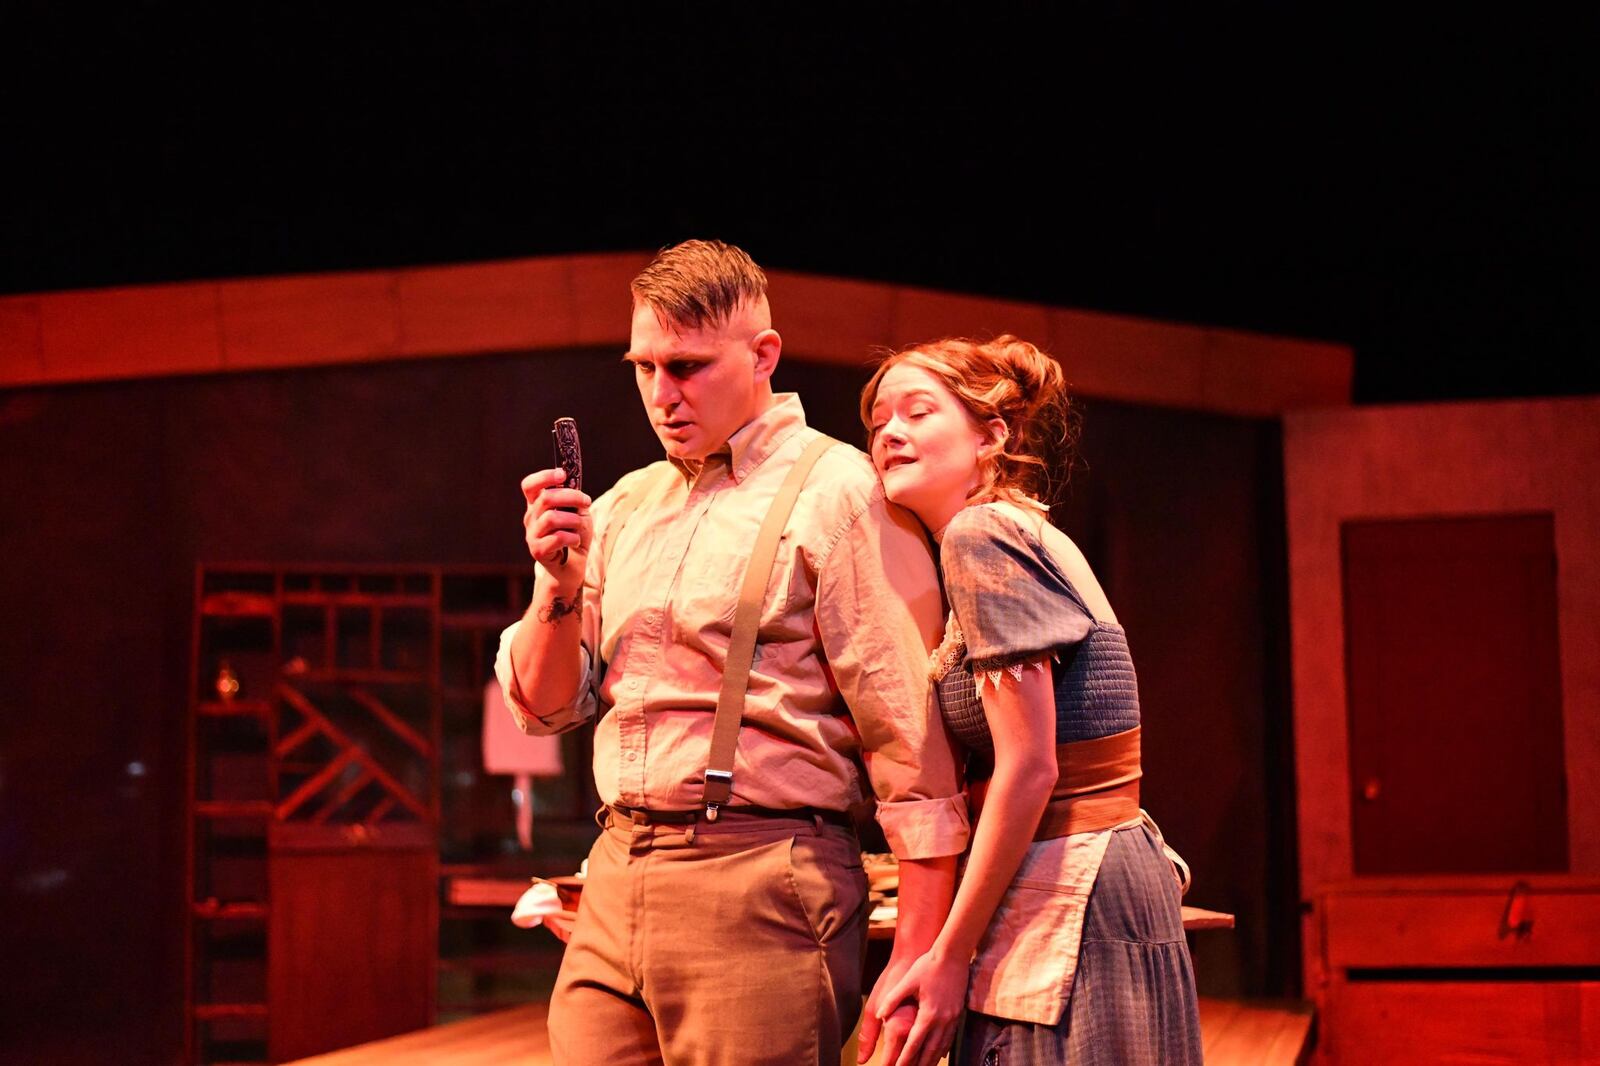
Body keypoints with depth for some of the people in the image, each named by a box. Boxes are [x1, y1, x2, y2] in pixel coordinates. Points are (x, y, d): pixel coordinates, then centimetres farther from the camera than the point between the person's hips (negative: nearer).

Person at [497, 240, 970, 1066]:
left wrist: (916, 958, -14)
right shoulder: (625, 505, 15)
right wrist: (560, 583, -4)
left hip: (761, 884, -6)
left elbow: (909, 729, -9)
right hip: (615, 881, 6)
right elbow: (545, 706, 16)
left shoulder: (837, 493, -4)